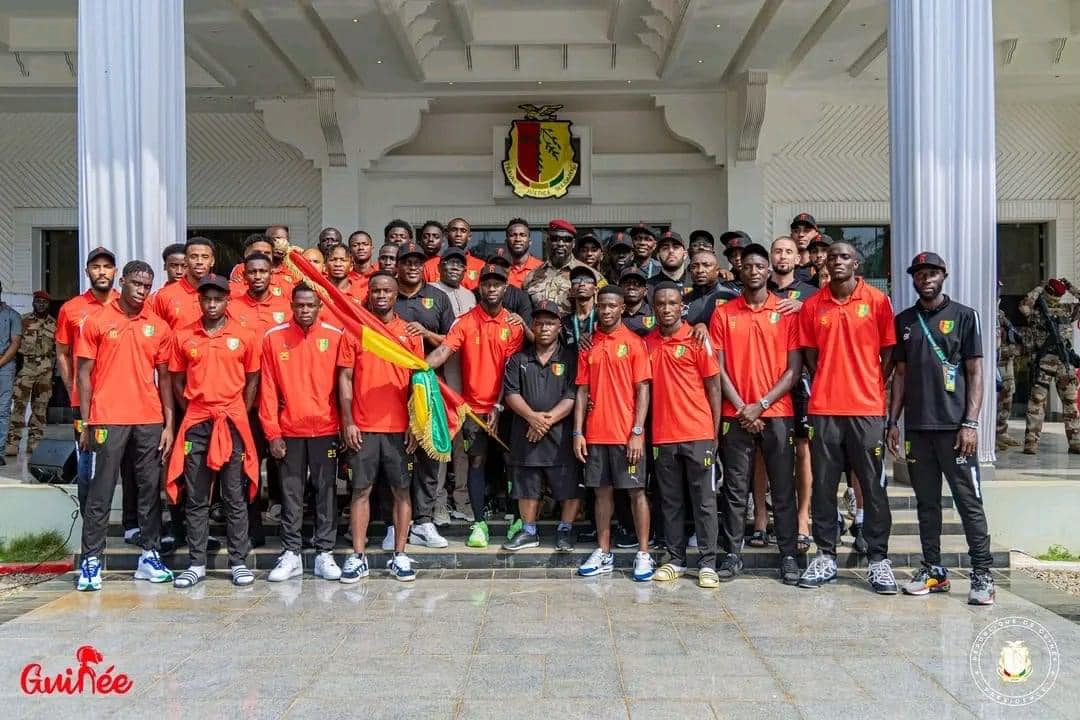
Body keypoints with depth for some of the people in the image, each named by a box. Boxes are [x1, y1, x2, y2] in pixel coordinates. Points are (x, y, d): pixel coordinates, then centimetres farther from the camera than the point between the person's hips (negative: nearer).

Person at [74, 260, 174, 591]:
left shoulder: (159, 327, 9)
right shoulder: (97, 321, 2)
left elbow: (164, 378, 10)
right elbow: (84, 373, 2)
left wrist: (169, 424, 4)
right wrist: (86, 423, -3)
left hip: (150, 421, 3)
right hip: (108, 420, -3)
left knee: (150, 489, 7)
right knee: (100, 492, 0)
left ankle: (150, 557, 16)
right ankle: (91, 561, 6)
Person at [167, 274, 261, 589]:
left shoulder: (245, 337, 1)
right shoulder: (183, 337, 5)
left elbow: (252, 380, 7)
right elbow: (177, 381, 10)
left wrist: (238, 416, 2)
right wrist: (192, 412, 4)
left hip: (232, 423, -1)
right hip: (196, 424, 1)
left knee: (235, 496, 3)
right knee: (196, 498, 5)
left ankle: (239, 562, 9)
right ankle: (197, 563, 13)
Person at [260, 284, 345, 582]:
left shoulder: (335, 336, 0)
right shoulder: (274, 337, 0)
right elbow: (268, 389, 0)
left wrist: (345, 425, -1)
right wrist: (272, 433, -3)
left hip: (325, 429, 0)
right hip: (289, 430, 0)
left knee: (326, 493, 5)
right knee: (291, 495, 7)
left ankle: (325, 554, 14)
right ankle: (291, 554, 16)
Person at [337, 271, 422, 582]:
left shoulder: (410, 333, 5)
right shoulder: (354, 330, 4)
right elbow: (345, 378, 2)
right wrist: (347, 422, -5)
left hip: (399, 427, 1)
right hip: (362, 427, 0)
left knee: (402, 490, 5)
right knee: (361, 490, 4)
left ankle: (399, 555, 13)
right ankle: (358, 557, 10)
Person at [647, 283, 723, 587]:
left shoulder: (697, 339, -3)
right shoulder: (648, 343, 7)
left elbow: (713, 386, -2)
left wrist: (715, 432, -4)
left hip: (698, 434, -3)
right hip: (662, 436, 4)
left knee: (704, 501, 1)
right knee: (671, 501, 10)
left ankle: (708, 564, 6)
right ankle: (676, 560, 18)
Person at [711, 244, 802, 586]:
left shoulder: (787, 312, 3)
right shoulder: (723, 314, 5)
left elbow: (794, 368, -1)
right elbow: (718, 368, 2)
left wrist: (761, 405, -9)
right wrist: (741, 408, -7)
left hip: (777, 413, -1)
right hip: (736, 415, 1)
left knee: (783, 488, 3)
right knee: (735, 489, 5)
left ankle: (788, 555, 11)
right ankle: (732, 553, 13)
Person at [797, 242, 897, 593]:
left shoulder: (877, 301, 2)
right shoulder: (812, 306, 6)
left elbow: (888, 353, 4)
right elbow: (810, 356, 11)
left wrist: (873, 390, 1)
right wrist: (826, 389, 3)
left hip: (867, 409, -2)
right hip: (824, 409, 2)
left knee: (873, 485, 3)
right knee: (823, 485, 6)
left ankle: (878, 559, 11)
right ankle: (825, 556, 15)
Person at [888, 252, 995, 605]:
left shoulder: (964, 316, 2)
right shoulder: (904, 321, 12)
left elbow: (975, 373, -2)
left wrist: (970, 423, -10)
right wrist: (893, 422, 7)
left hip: (954, 426, -4)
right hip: (916, 427, 4)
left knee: (969, 501, -1)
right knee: (927, 502, 9)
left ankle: (982, 574, 5)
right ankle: (933, 570, 17)